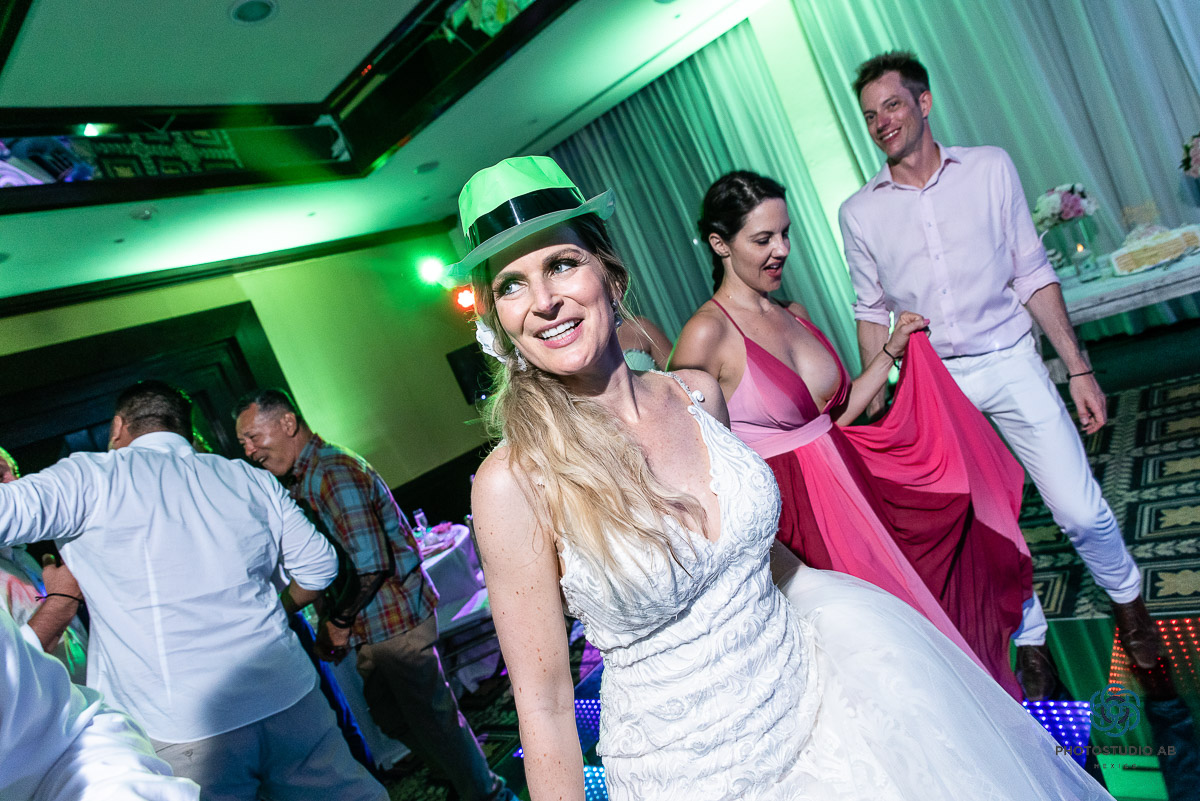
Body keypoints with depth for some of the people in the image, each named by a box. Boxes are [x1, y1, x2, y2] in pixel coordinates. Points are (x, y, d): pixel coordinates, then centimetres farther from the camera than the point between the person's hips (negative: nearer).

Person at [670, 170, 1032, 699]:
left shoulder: (795, 314, 7)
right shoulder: (707, 333, -17)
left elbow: (838, 412, 11)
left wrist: (893, 349, 8)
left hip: (851, 485, 8)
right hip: (795, 514, -7)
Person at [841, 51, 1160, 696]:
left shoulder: (990, 169, 0)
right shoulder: (859, 212, 1)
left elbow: (1033, 275, 2)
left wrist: (1078, 368, 0)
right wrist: (872, 400, 5)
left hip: (1010, 361, 0)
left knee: (1081, 511, -1)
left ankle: (1126, 599, 32)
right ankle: (1029, 637, 30)